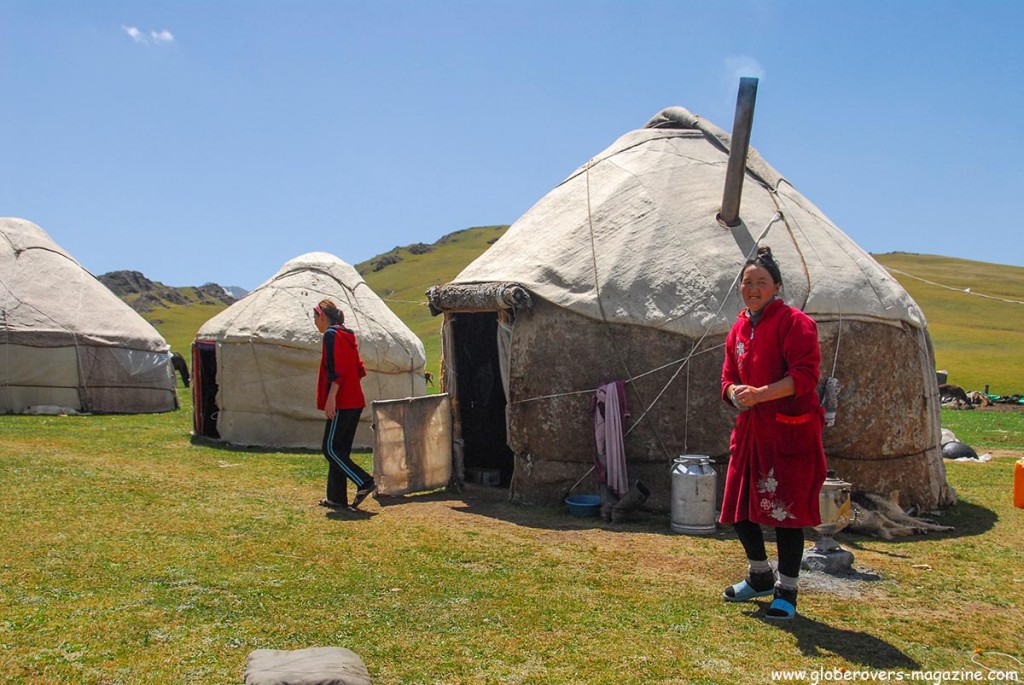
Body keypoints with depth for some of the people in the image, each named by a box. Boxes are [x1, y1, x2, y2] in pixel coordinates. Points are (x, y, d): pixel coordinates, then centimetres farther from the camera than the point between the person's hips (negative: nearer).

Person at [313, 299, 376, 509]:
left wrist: (331, 397, -21)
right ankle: (336, 498, 14)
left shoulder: (331, 334, -9)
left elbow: (336, 369, -19)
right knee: (340, 450, 11)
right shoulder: (347, 335, 19)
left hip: (341, 403, -9)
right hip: (354, 401, 9)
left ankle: (364, 483, -10)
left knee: (330, 449, -5)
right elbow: (358, 369, 22)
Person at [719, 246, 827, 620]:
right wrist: (734, 392, -7)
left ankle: (786, 591, 16)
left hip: (790, 430, -7)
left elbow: (805, 375, -17)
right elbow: (729, 376, 17)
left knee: (785, 509, -1)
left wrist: (760, 393, -25)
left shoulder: (795, 322, -8)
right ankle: (760, 576, 34)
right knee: (739, 506, 11)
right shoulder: (739, 328, 14)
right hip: (749, 429, 7)